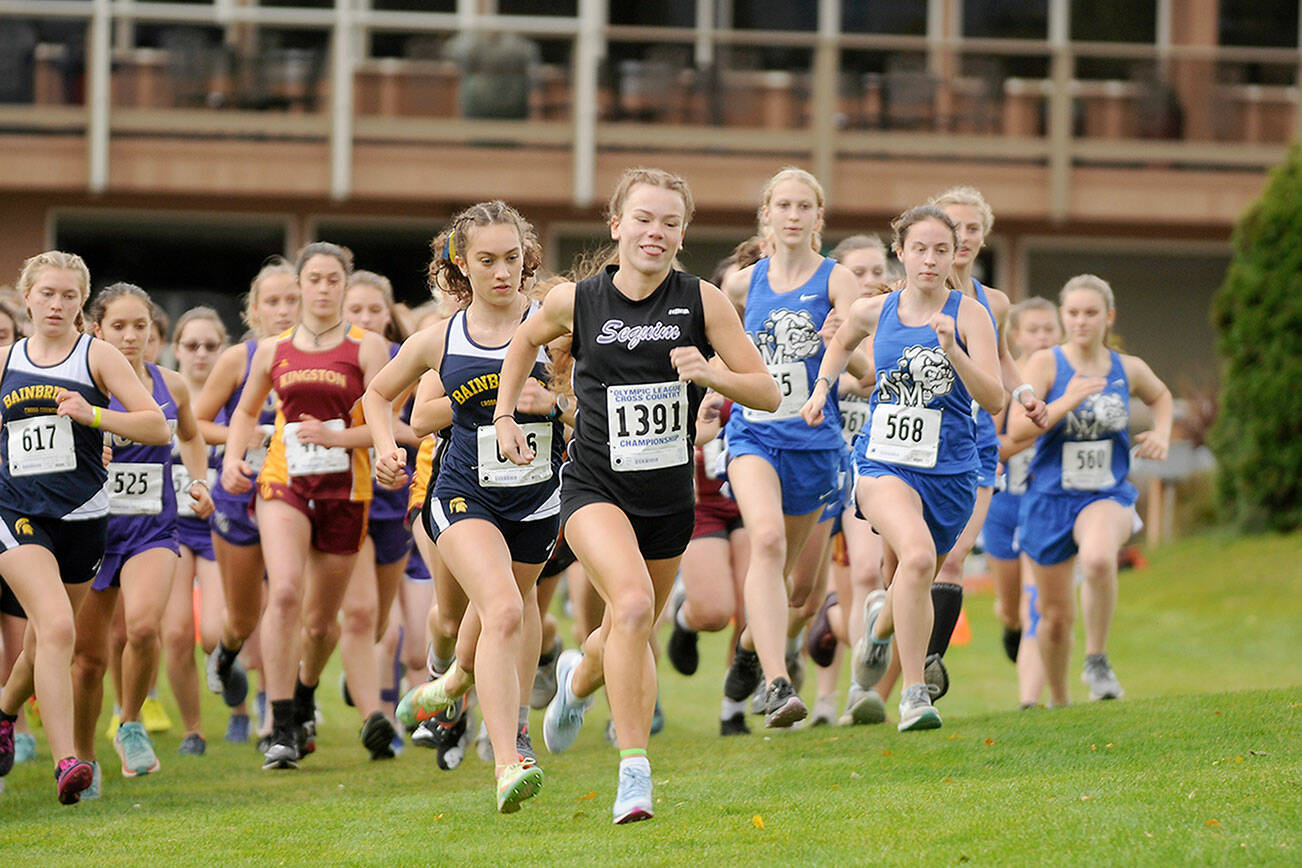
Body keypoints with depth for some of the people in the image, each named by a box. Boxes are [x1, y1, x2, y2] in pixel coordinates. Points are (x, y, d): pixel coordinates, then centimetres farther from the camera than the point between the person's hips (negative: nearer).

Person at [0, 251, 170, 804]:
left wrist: (92, 414, -19)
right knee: (57, 627, -21)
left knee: (46, 640, 14)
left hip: (82, 517, 1)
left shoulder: (97, 356, 1)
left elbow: (157, 428, -7)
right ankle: (65, 763, -26)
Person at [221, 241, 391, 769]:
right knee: (284, 592, -23)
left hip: (344, 489, 0)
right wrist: (233, 457, 6)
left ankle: (305, 699, 42)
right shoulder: (273, 350, 10)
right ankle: (282, 730, -22)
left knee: (322, 618, 8)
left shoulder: (367, 348, 2)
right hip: (283, 482, 0)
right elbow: (246, 412, 24)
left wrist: (337, 436, -22)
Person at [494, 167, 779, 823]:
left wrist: (711, 374, -24)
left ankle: (580, 677, 56)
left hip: (668, 496, 3)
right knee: (632, 603, -28)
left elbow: (768, 394, -7)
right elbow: (525, 341, 18)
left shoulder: (701, 302, -7)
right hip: (595, 489, -3)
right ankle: (634, 770, -25)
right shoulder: (576, 301, -5)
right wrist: (505, 414, 9)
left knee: (632, 636, 18)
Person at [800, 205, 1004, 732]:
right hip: (883, 463, -1)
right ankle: (913, 693, -24)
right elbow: (841, 342, 28)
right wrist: (821, 388, 14)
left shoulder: (968, 315, -5)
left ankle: (882, 622, 52)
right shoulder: (874, 312, 3)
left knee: (914, 588, 13)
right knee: (917, 555, -29)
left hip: (949, 471, 1)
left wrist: (952, 350, -26)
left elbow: (993, 400, -13)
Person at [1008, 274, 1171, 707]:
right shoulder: (1046, 364, -6)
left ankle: (1097, 659, -15)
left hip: (1106, 494, 0)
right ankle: (1058, 700, 33)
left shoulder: (1128, 369, 3)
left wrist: (1161, 434, 7)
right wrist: (1067, 403, -26)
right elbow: (1017, 427, -16)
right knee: (1056, 616, 7)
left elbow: (1160, 396, 26)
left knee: (1098, 560, -36)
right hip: (1050, 496, 0)